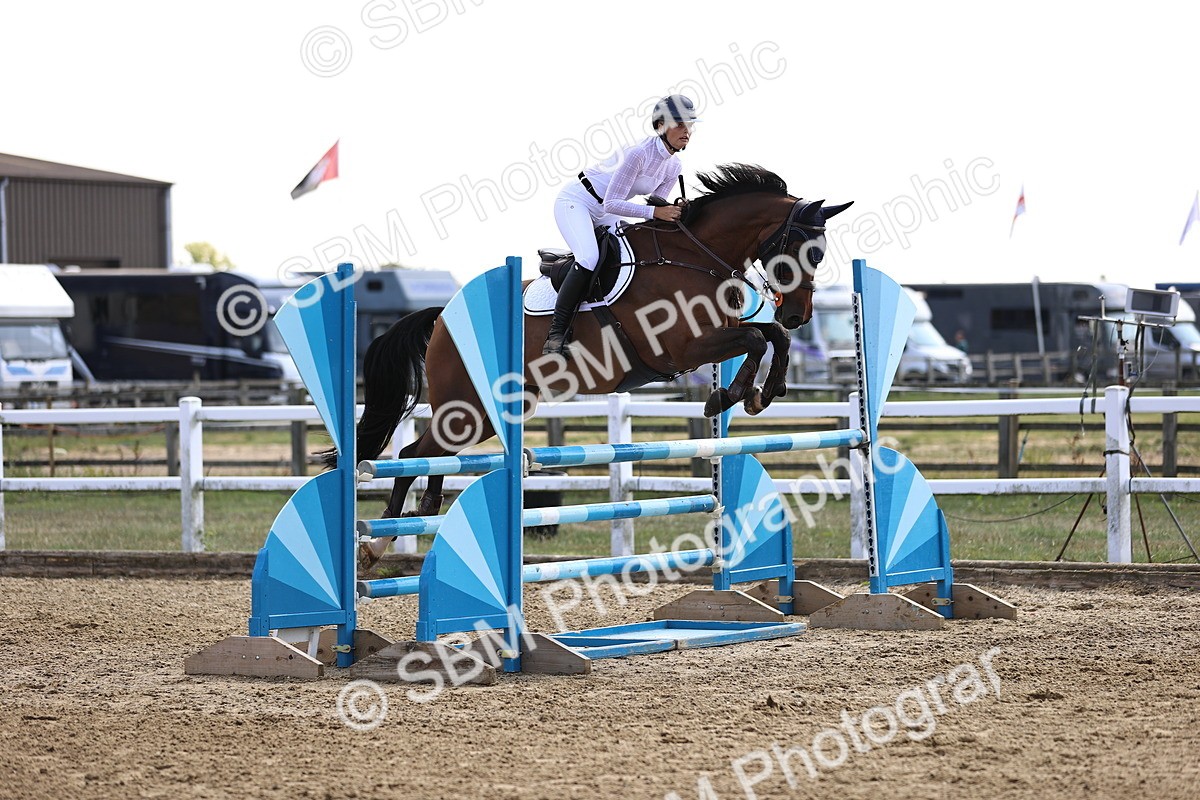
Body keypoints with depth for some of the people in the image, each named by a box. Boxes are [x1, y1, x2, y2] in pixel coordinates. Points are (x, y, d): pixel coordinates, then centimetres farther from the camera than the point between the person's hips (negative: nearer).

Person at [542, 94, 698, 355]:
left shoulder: (674, 166, -2)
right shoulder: (639, 153, -28)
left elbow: (655, 210, 3)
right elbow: (612, 204, -30)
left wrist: (673, 213, -18)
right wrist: (654, 211, -36)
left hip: (603, 215, 9)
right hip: (575, 202, -9)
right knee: (589, 259, -29)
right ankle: (555, 335, -28)